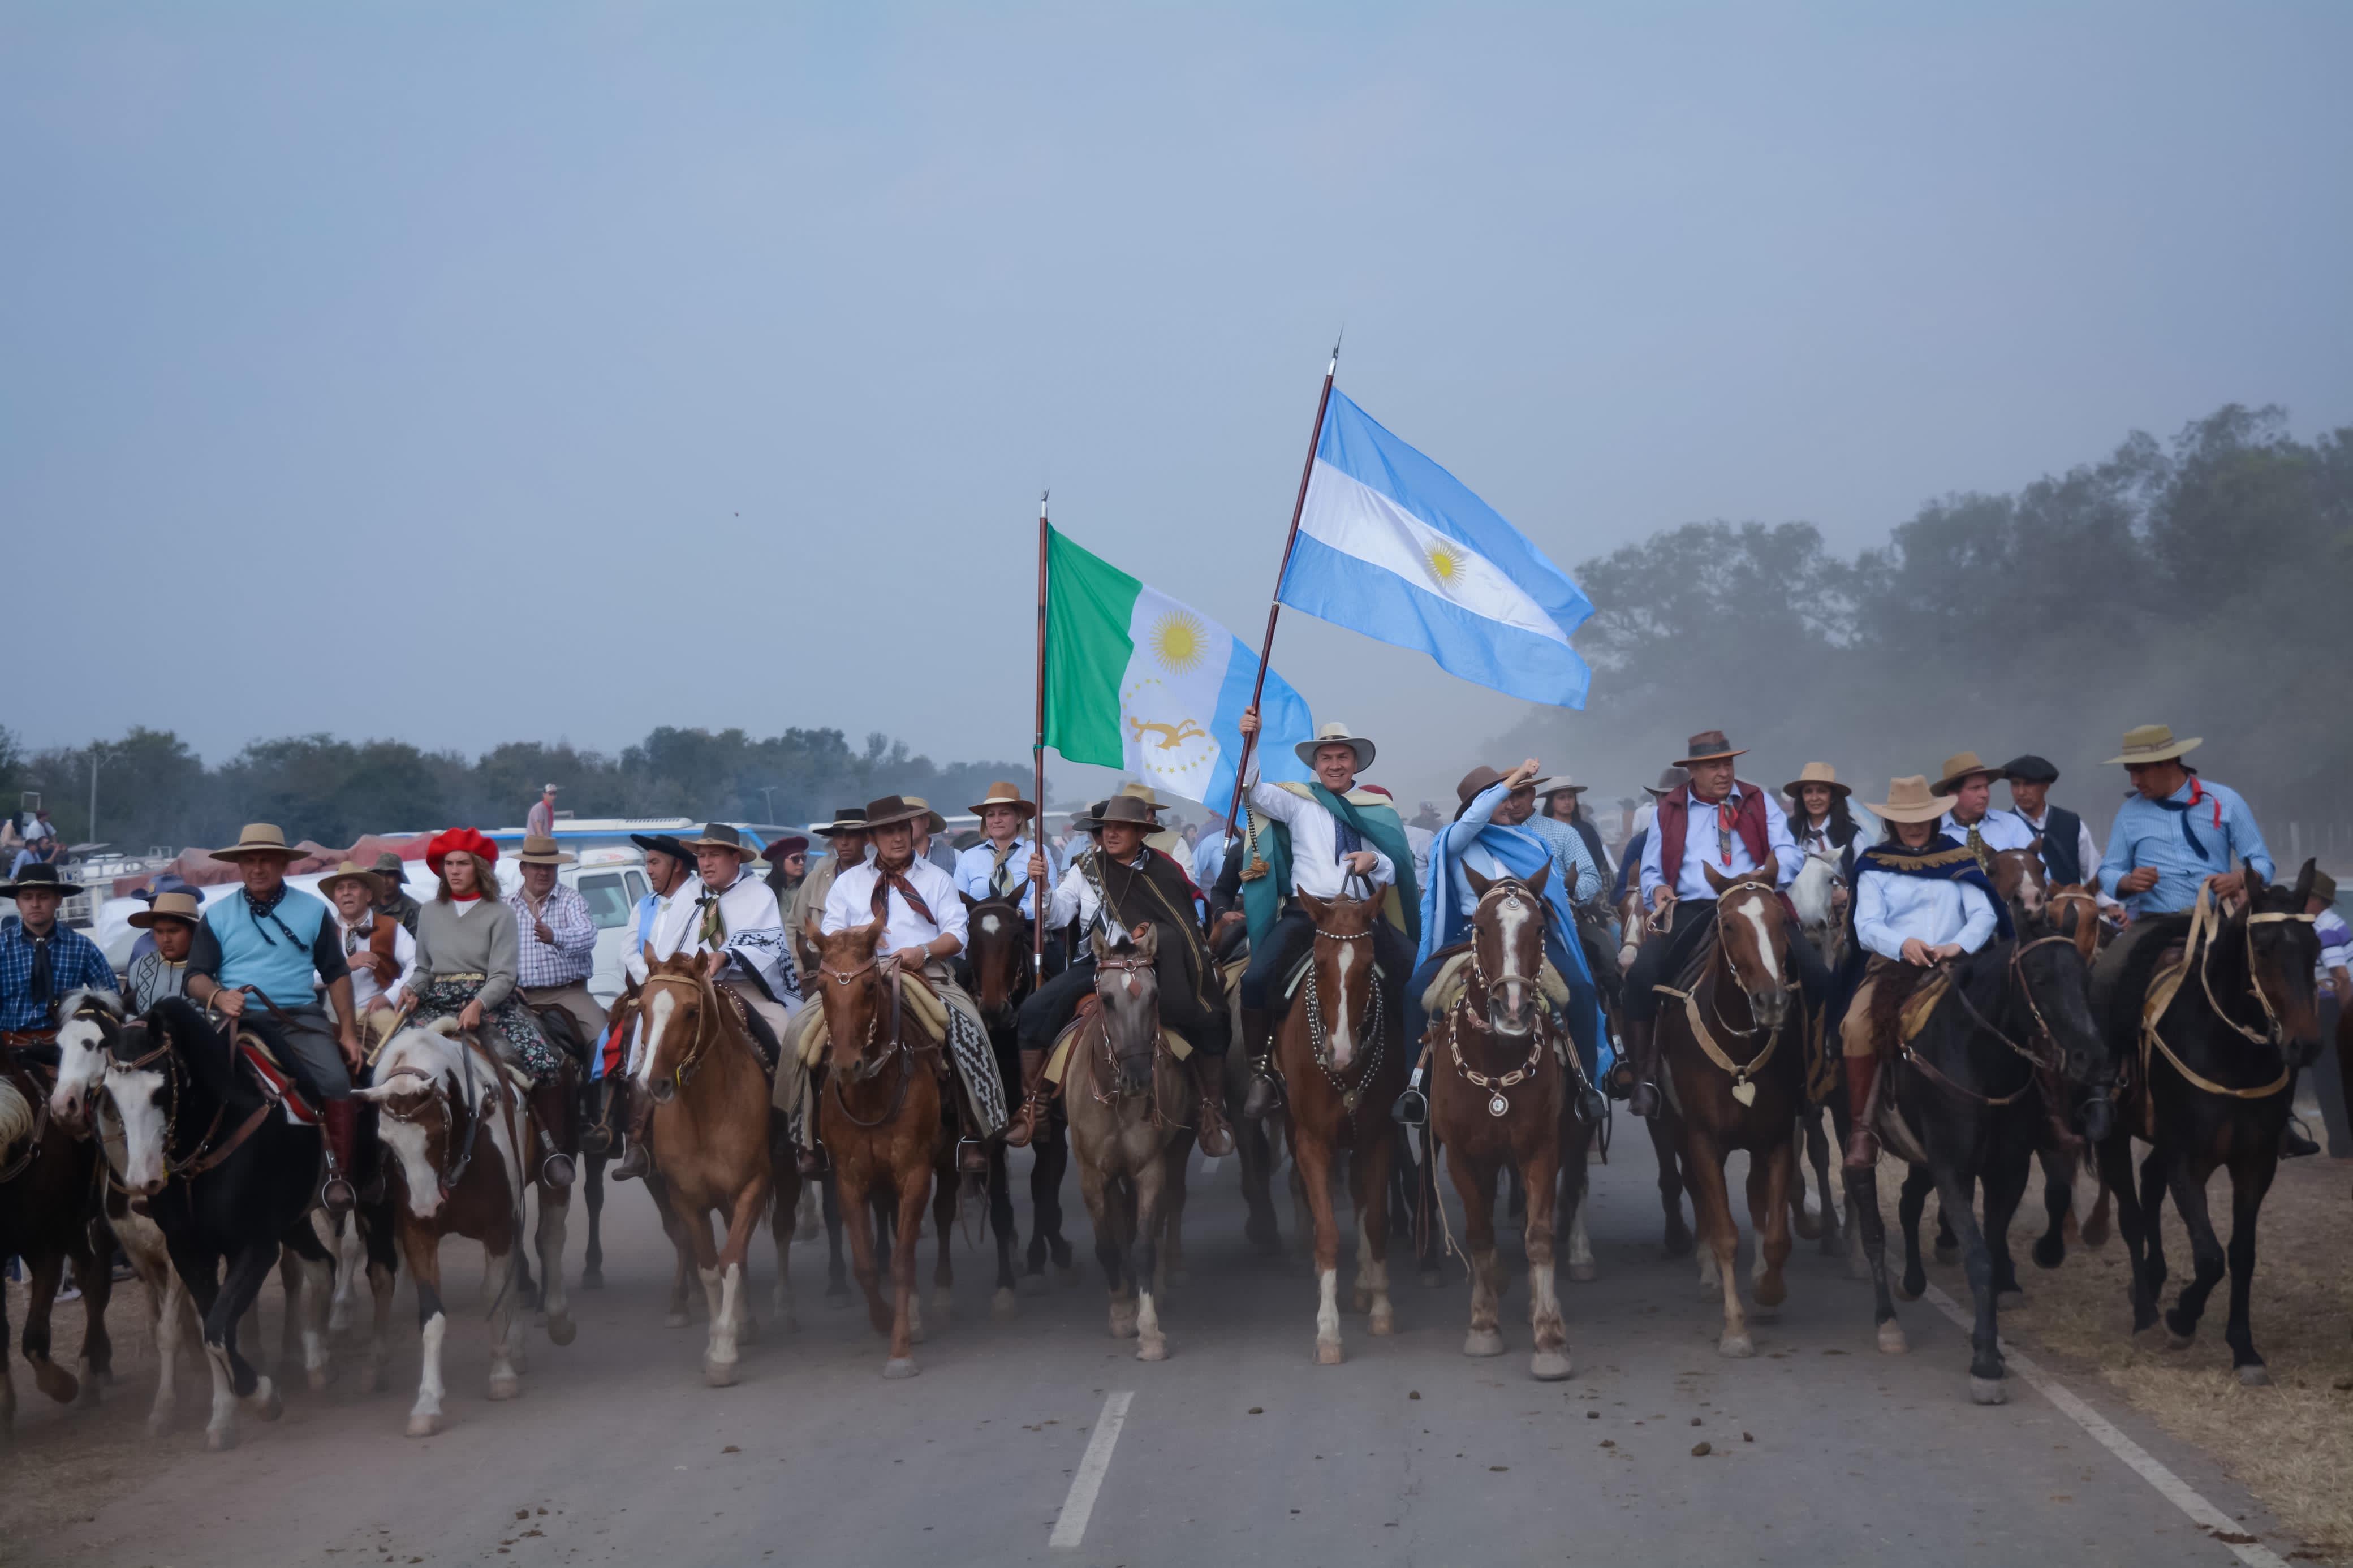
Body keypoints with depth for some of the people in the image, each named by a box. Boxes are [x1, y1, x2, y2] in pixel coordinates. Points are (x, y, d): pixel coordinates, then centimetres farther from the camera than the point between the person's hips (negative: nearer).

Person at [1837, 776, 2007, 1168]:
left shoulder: (1960, 859, 14)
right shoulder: (1875, 865, 10)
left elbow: (1984, 914, 2)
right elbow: (1868, 926, -3)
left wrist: (1959, 945, -20)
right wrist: (1903, 944, -26)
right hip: (1891, 964, -1)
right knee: (1856, 1025, -30)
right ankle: (1862, 1128, -19)